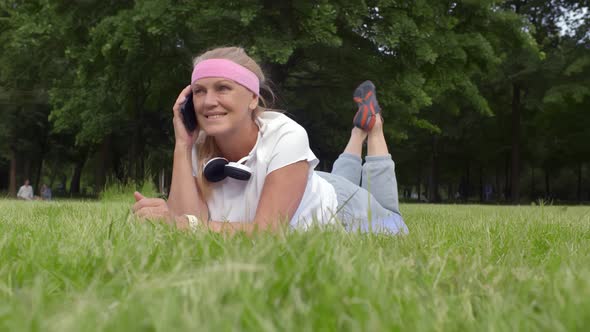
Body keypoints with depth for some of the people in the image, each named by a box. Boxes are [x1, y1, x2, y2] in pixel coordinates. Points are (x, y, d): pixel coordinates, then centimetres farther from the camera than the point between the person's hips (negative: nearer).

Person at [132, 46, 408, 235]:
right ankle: (359, 130, 51)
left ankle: (372, 125, 42)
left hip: (340, 210, -4)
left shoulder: (286, 136, -41)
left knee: (390, 225, 31)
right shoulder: (198, 149, -27)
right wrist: (182, 145, -41)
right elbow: (189, 224, -38)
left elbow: (269, 229, -49)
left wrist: (183, 223, -61)